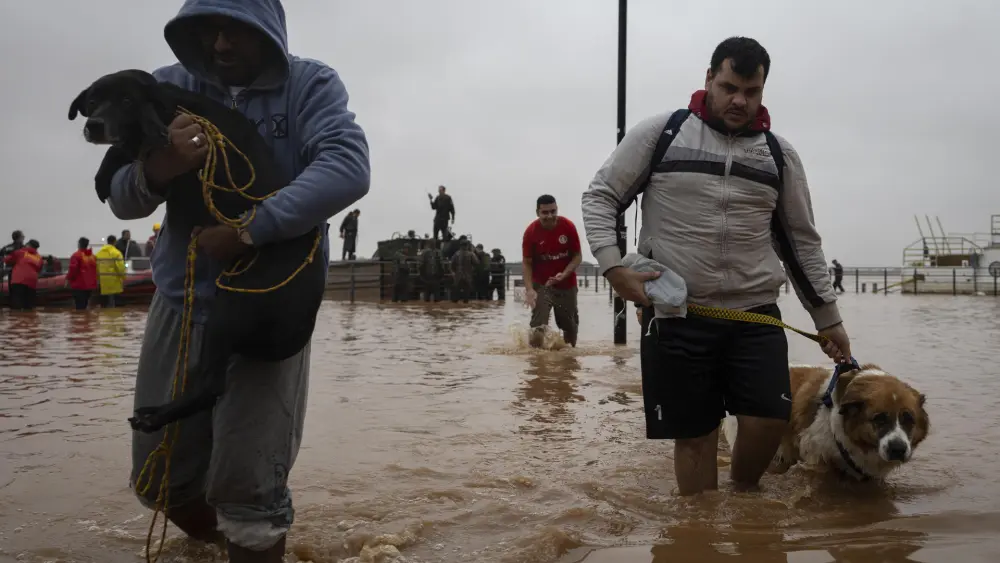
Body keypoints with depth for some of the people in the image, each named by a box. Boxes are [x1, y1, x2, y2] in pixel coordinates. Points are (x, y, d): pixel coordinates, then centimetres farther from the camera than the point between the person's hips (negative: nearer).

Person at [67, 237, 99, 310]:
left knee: (79, 306, -5)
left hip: (79, 285, -6)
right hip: (90, 285, 6)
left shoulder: (76, 255, -11)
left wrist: (68, 278, 2)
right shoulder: (92, 256, 10)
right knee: (85, 304, 14)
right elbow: (95, 270, 14)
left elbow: (73, 270, -15)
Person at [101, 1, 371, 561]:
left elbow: (348, 168, -22)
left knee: (248, 488, -4)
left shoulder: (310, 85, -5)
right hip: (180, 303, 4)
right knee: (163, 478, 14)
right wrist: (156, 171, -25)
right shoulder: (169, 88, 3)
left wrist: (248, 229, -29)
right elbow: (122, 198, -1)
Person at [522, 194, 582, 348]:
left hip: (567, 284, 2)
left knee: (570, 325, 16)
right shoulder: (531, 232, -17)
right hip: (541, 284, -2)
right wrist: (529, 289, -23)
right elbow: (527, 263, -11)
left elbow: (578, 256, -7)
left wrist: (564, 274, -24)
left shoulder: (568, 226, -15)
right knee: (538, 325, -16)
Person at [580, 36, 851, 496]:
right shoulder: (659, 132, -1)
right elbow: (600, 197, 2)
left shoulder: (780, 154, 9)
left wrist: (828, 318, 13)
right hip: (677, 315, -2)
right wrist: (612, 265, -13)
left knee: (769, 418, -8)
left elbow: (802, 241, 14)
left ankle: (743, 493, 22)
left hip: (755, 313, 3)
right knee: (694, 434, 4)